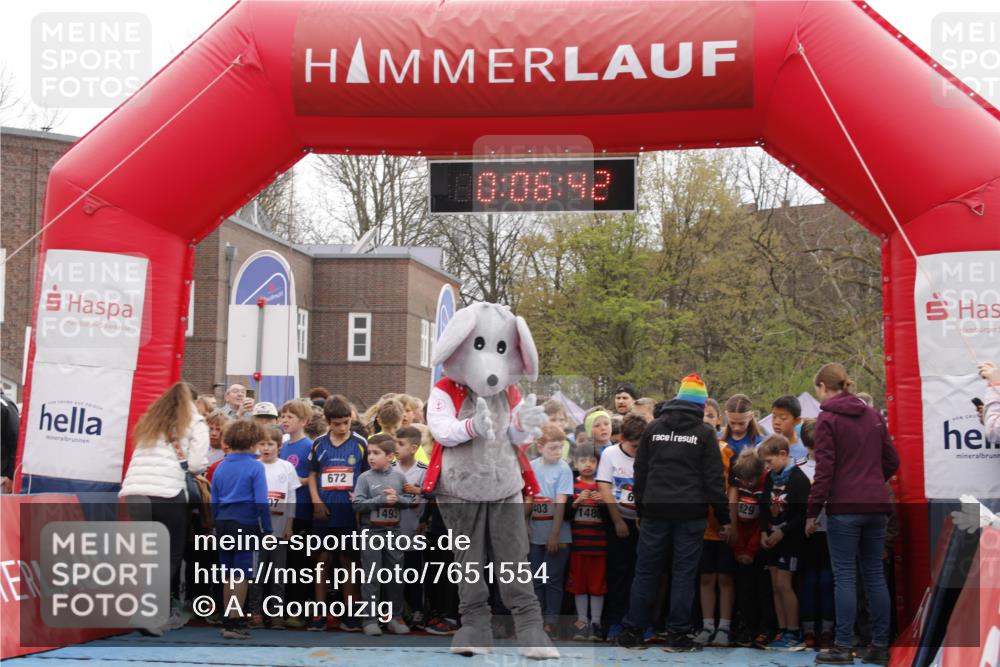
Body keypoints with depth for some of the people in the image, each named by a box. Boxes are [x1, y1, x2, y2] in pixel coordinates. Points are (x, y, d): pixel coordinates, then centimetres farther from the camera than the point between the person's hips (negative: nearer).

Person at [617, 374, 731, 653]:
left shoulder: (653, 428, 9)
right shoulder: (704, 432, -1)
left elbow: (640, 472, 11)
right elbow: (714, 478, -3)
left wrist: (640, 510, 18)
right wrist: (723, 518, 3)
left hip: (655, 510, 3)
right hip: (690, 512, -3)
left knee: (646, 570, 8)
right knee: (683, 573, 3)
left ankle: (633, 631, 10)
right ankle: (677, 635, 3)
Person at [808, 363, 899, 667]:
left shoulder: (827, 419, -6)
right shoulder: (873, 415, 12)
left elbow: (824, 469, -11)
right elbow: (892, 460, 15)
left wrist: (812, 511, -7)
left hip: (844, 507, -6)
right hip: (877, 505, 6)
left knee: (844, 576, -2)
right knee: (875, 575, 10)